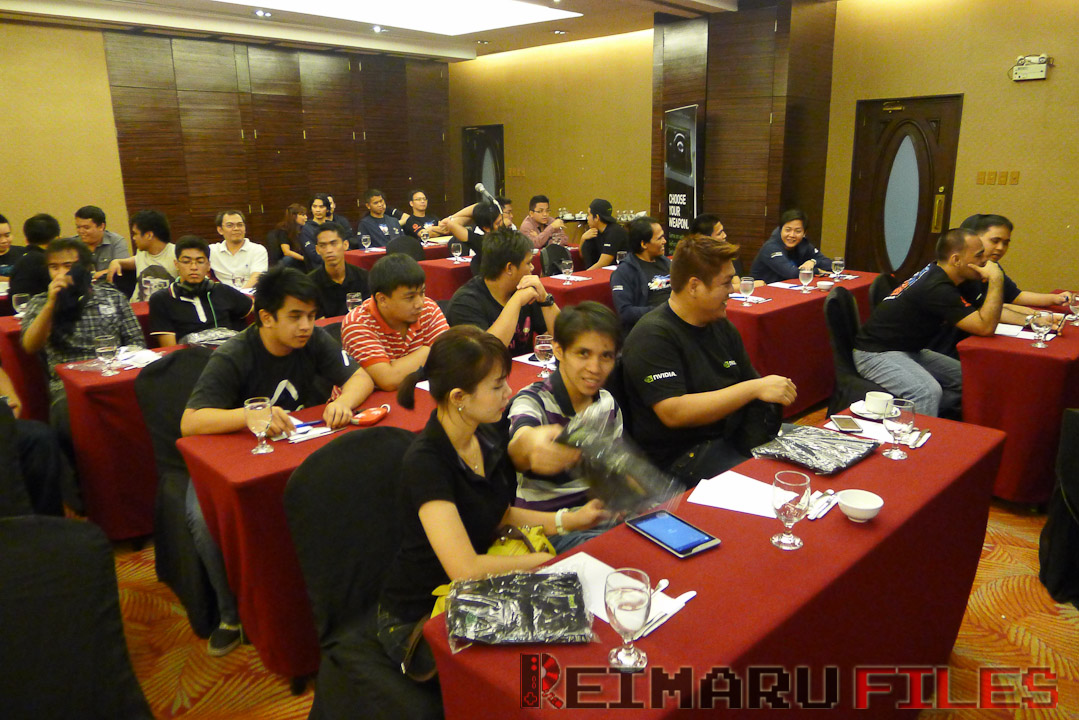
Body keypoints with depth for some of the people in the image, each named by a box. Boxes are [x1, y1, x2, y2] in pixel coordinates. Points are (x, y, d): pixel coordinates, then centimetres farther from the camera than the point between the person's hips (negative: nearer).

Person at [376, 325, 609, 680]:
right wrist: (552, 559, -22)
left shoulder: (489, 437, -4)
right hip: (418, 620, -6)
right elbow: (465, 568, -32)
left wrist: (568, 521, 0)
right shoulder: (425, 463, -27)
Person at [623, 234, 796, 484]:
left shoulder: (720, 325, 12)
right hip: (681, 452, -8)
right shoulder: (653, 336, -15)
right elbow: (673, 413, -25)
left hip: (736, 433, 8)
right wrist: (753, 389, -23)